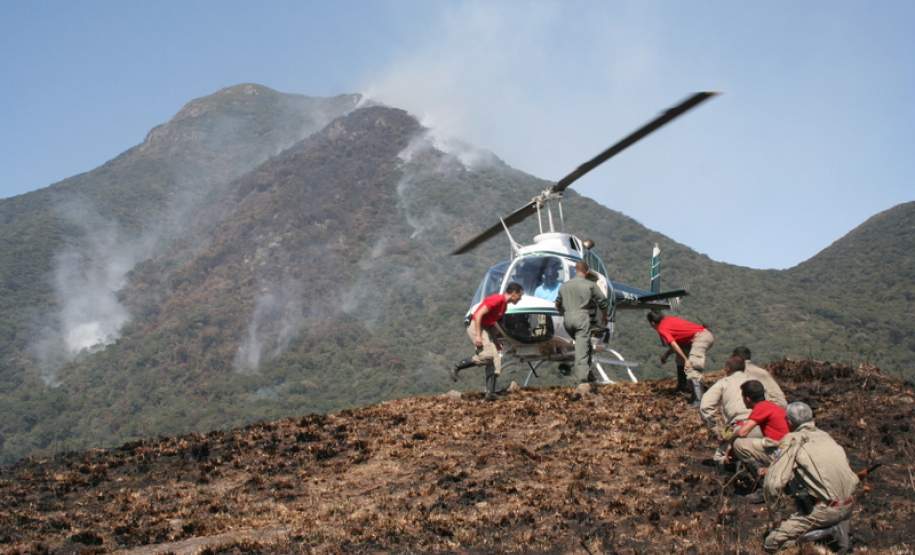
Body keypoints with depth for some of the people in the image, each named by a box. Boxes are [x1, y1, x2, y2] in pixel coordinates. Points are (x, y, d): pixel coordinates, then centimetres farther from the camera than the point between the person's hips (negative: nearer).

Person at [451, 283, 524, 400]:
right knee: (487, 355, -24)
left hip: (487, 329, 10)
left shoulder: (504, 305, 14)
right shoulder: (496, 299, -16)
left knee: (495, 362, 0)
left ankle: (490, 392, -2)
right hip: (477, 327, -10)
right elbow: (478, 315, -21)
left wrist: (495, 341, 16)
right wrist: (478, 335, -26)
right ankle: (457, 367, -9)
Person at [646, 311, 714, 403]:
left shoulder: (662, 329, -2)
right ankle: (681, 386, 36)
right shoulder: (669, 320, 23)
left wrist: (686, 360, -19)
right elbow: (676, 342, 29)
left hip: (700, 337, -9)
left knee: (690, 368, -21)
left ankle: (699, 400, -36)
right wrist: (666, 354, 32)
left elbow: (674, 345, -15)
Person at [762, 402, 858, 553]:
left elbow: (773, 485, -12)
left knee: (771, 543, 0)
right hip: (848, 505, 7)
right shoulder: (825, 436, 14)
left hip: (826, 509, -7)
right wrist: (771, 471, 33)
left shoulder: (792, 441, -6)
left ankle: (828, 533, -7)